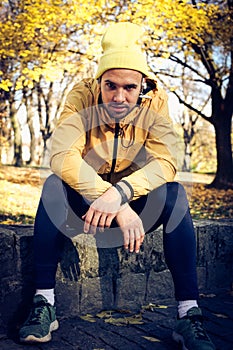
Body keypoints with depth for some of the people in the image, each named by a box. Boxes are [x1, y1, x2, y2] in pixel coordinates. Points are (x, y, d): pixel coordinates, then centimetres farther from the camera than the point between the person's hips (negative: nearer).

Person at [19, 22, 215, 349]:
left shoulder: (155, 102, -15)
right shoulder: (82, 96, -19)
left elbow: (166, 162, -25)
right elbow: (62, 155, -32)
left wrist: (119, 193, -44)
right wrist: (118, 209, -41)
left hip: (136, 201, 1)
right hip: (84, 199, 0)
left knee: (175, 193, -28)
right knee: (54, 186, -30)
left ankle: (189, 314, -26)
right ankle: (43, 303, -25)